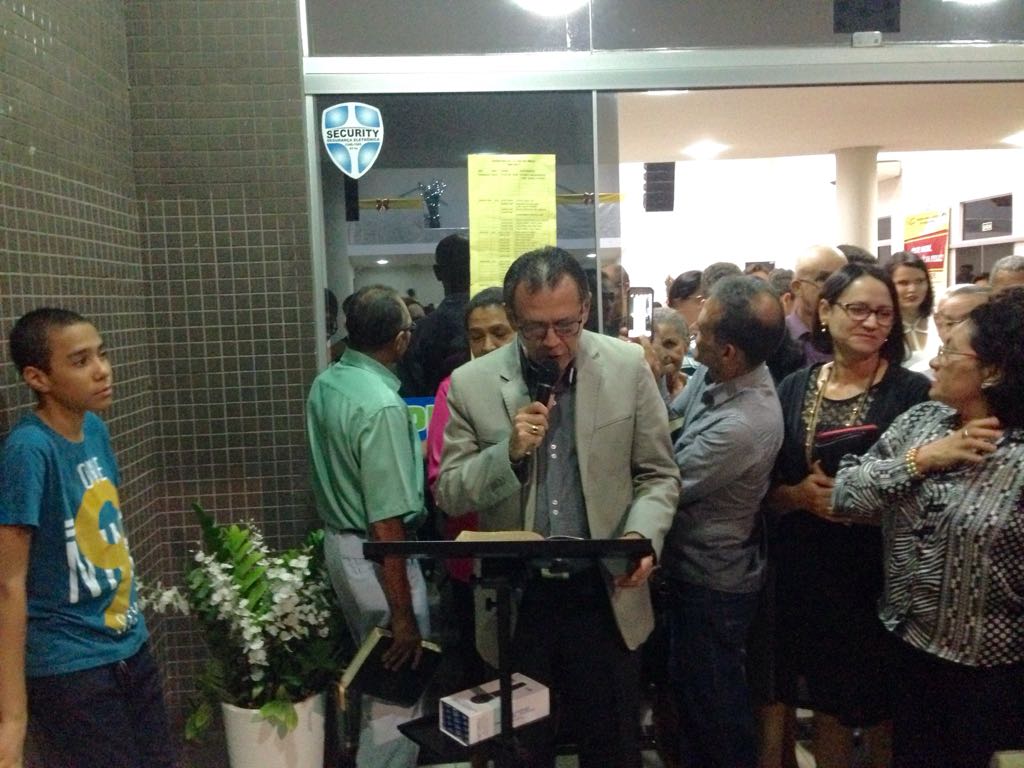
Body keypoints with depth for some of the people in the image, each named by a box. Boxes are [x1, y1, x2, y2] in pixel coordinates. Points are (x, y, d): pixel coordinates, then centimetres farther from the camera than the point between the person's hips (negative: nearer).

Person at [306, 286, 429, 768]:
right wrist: (403, 614, -19)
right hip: (374, 555, -9)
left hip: (337, 542, 9)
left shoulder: (325, 384, 1)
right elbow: (386, 524, -25)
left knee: (374, 672, 27)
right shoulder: (382, 407, -25)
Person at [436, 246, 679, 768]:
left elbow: (658, 475, 2)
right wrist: (509, 451, -20)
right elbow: (449, 495, -3)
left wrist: (641, 536, -18)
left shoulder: (627, 367, -5)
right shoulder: (471, 384, -7)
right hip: (514, 602, 0)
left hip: (604, 597, 0)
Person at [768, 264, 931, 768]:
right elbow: (764, 487, 4)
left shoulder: (913, 392, -6)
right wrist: (801, 495, -15)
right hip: (807, 572, 3)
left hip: (881, 576, -2)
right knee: (827, 711, 17)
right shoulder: (793, 389, 3)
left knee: (883, 717, 12)